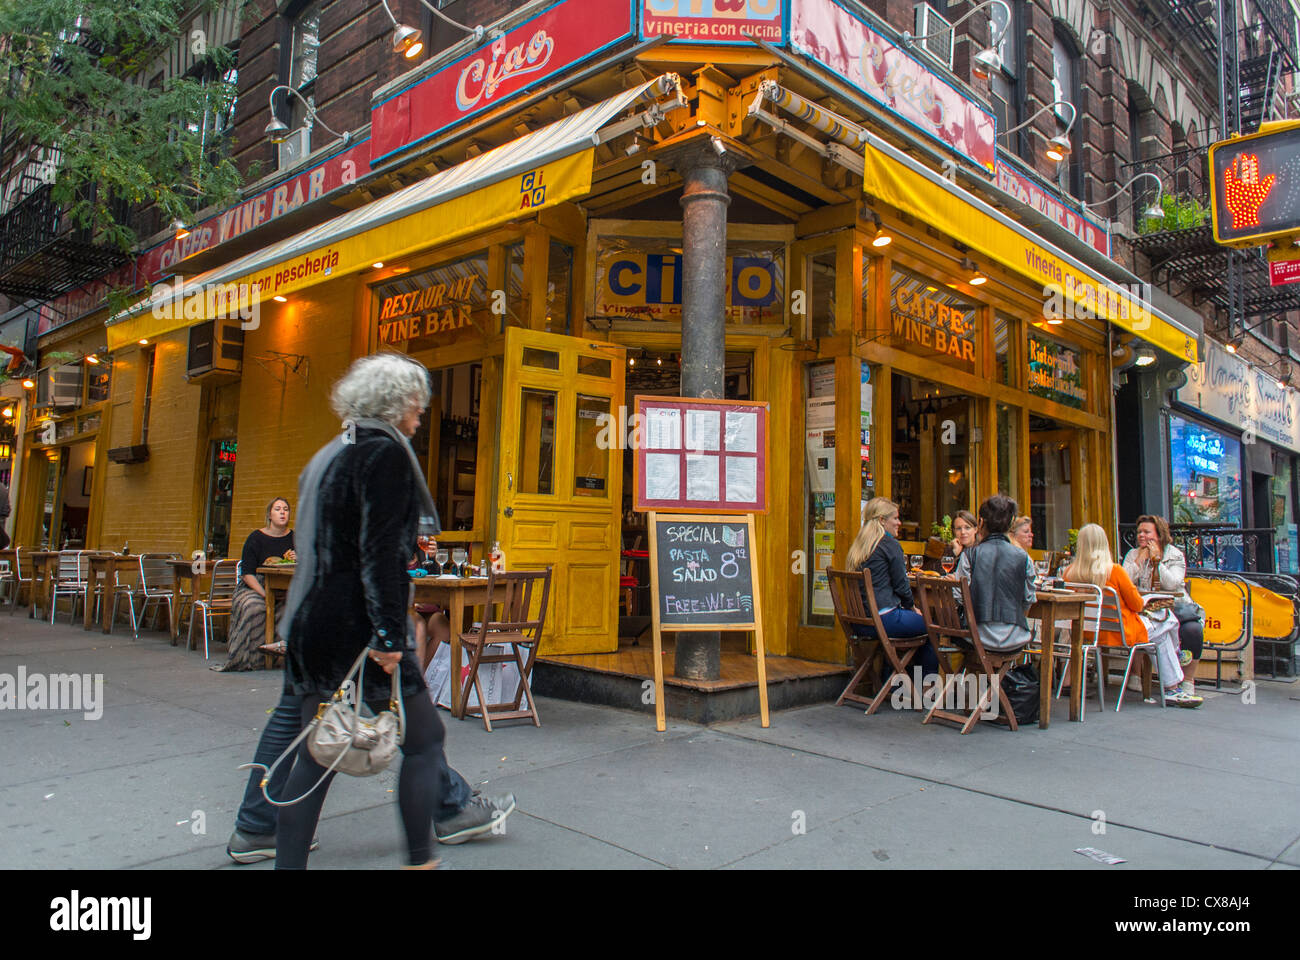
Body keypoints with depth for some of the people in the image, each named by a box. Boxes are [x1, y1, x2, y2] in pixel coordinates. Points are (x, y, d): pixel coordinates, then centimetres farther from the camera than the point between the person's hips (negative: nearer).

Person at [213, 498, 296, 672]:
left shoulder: (293, 537, 10)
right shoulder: (256, 538, 0)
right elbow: (247, 574, -6)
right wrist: (264, 594, -19)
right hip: (254, 587, -2)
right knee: (254, 607, -34)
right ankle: (247, 659, -25)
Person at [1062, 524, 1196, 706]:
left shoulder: (1070, 572, -7)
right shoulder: (1114, 570, -20)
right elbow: (1137, 604, -9)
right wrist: (1144, 602, 15)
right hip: (1121, 634, -6)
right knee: (1169, 622, 20)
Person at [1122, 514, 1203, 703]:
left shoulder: (1175, 555, 2)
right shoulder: (1133, 555, 6)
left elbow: (1172, 585, -15)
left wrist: (1157, 560, -14)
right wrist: (1140, 558, -10)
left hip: (1177, 608, 0)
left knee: (1192, 630, -30)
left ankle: (1187, 682, -12)